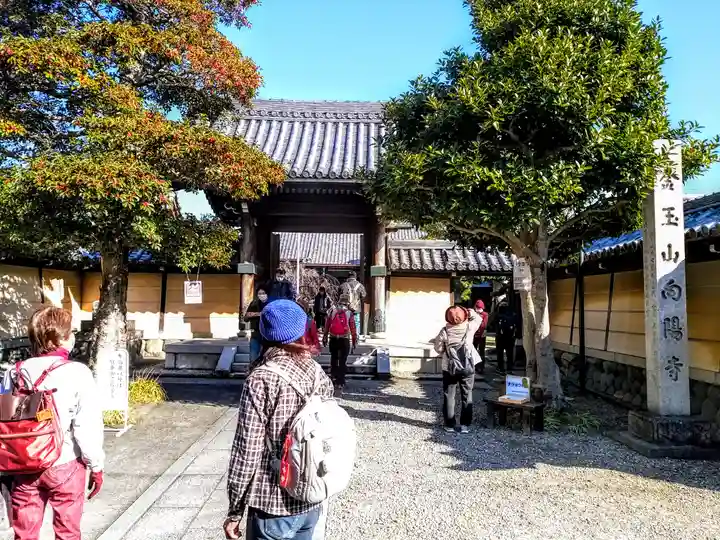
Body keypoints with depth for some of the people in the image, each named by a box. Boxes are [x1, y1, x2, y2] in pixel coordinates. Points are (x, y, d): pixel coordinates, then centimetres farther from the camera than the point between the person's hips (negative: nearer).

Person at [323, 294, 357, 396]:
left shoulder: (332, 311, 3)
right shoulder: (349, 313, -4)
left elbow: (327, 325, 4)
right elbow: (353, 328, -5)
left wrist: (325, 338, 10)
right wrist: (354, 341, 1)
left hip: (333, 339, 3)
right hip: (344, 340, -3)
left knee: (333, 360, 19)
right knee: (342, 363, 1)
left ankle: (334, 380, 29)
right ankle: (339, 385, -4)